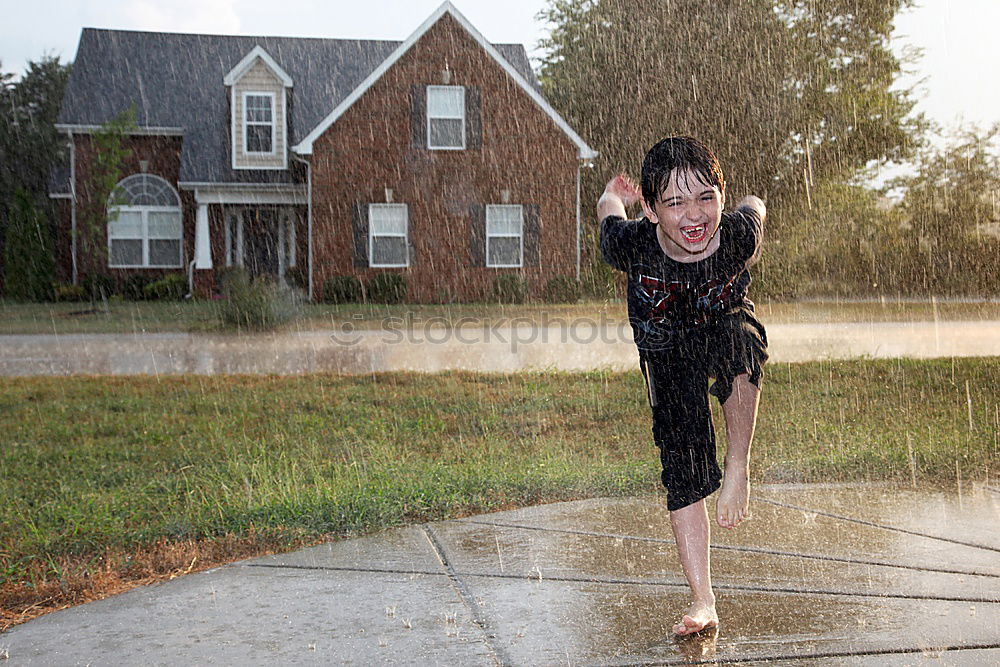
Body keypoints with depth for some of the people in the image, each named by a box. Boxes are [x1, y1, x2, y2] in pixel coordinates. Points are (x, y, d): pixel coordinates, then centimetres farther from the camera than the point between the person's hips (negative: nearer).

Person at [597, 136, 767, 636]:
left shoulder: (738, 236, -29)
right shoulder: (632, 245, -30)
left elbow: (756, 205, -3)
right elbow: (609, 206, -5)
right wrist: (614, 197, 18)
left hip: (728, 330, 0)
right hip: (667, 357, 1)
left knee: (738, 349, -39)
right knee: (682, 471, -5)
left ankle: (738, 469, -16)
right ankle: (702, 601, 4)